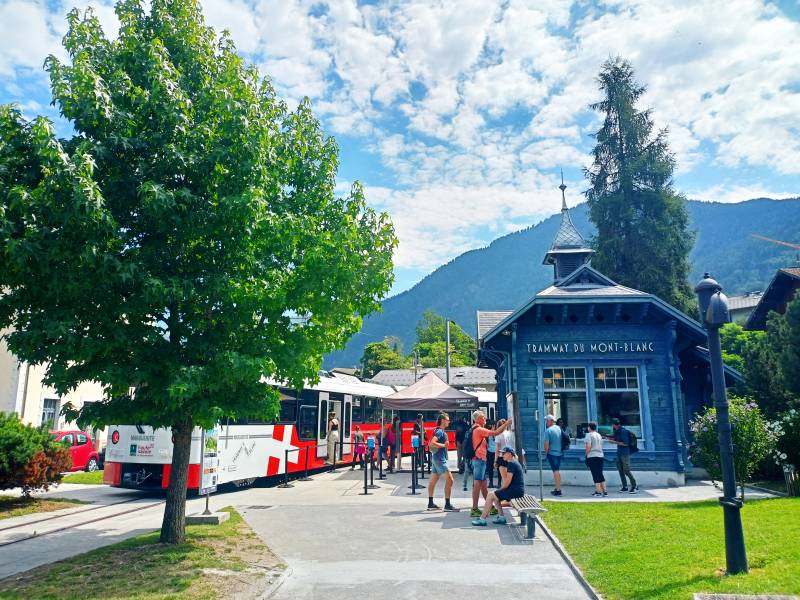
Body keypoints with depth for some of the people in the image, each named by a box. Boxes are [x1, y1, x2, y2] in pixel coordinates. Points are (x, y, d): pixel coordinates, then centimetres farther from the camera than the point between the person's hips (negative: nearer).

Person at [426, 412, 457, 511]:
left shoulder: (438, 431, 15)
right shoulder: (440, 431, -15)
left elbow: (430, 444, 22)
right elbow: (432, 443, -27)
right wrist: (444, 445, -20)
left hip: (436, 458, 10)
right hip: (440, 459, -10)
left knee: (433, 480, 11)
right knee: (449, 480, -9)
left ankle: (430, 504, 17)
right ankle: (447, 505, -8)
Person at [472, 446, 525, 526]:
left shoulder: (511, 464, -14)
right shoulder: (514, 463, 18)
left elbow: (507, 482, -18)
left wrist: (500, 490, -3)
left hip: (515, 491, -10)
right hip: (517, 490, 10)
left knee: (490, 495, -7)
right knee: (495, 495, 18)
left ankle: (482, 519, -3)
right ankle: (501, 517, 15)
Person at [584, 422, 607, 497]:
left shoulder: (589, 435, -7)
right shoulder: (599, 435, 14)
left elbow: (588, 446, -16)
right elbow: (601, 446, 19)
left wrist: (586, 454, -4)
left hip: (592, 456, -7)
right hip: (600, 456, 7)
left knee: (595, 475, -4)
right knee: (600, 474, 14)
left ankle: (599, 492, -5)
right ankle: (604, 491, 15)